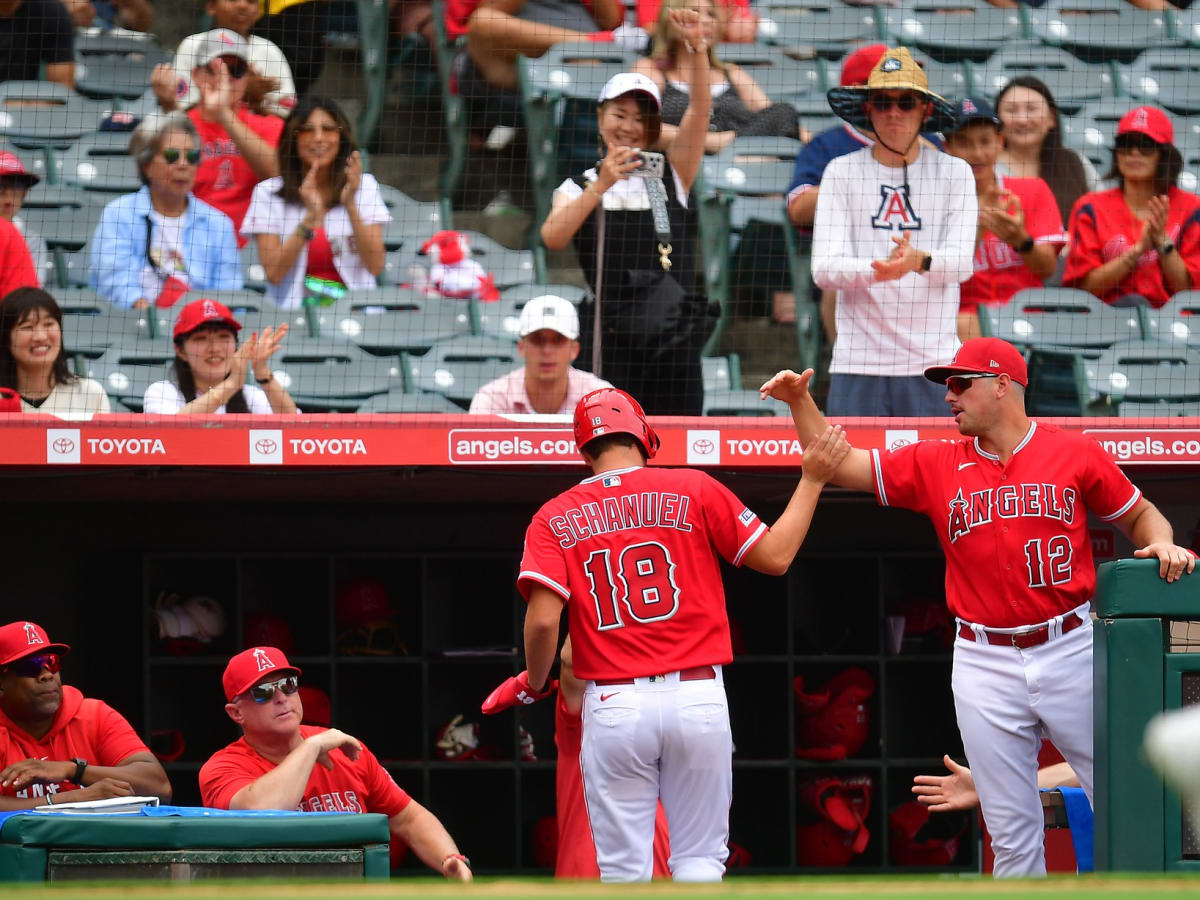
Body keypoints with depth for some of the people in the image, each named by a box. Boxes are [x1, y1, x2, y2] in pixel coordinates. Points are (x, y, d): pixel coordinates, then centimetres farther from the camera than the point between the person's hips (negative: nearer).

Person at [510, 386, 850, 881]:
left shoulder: (554, 519, 3)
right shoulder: (693, 489, 2)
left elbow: (543, 618, -8)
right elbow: (774, 556, 5)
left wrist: (533, 685, 10)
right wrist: (812, 480, 15)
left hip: (613, 705, 0)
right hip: (698, 698, 0)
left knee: (624, 870, 5)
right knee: (699, 859, 8)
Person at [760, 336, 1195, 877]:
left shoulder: (1075, 455, 3)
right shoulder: (936, 466, 8)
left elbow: (1139, 514, 11)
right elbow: (840, 464, 10)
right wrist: (801, 403, -1)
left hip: (1070, 649, -2)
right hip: (985, 664, 2)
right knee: (1012, 836, 3)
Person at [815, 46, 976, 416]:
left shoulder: (955, 173, 9)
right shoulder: (842, 172, 8)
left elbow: (962, 262, -4)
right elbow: (824, 269, -2)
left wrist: (919, 261, -27)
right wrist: (878, 270, -23)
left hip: (932, 362, 0)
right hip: (857, 365, 0)